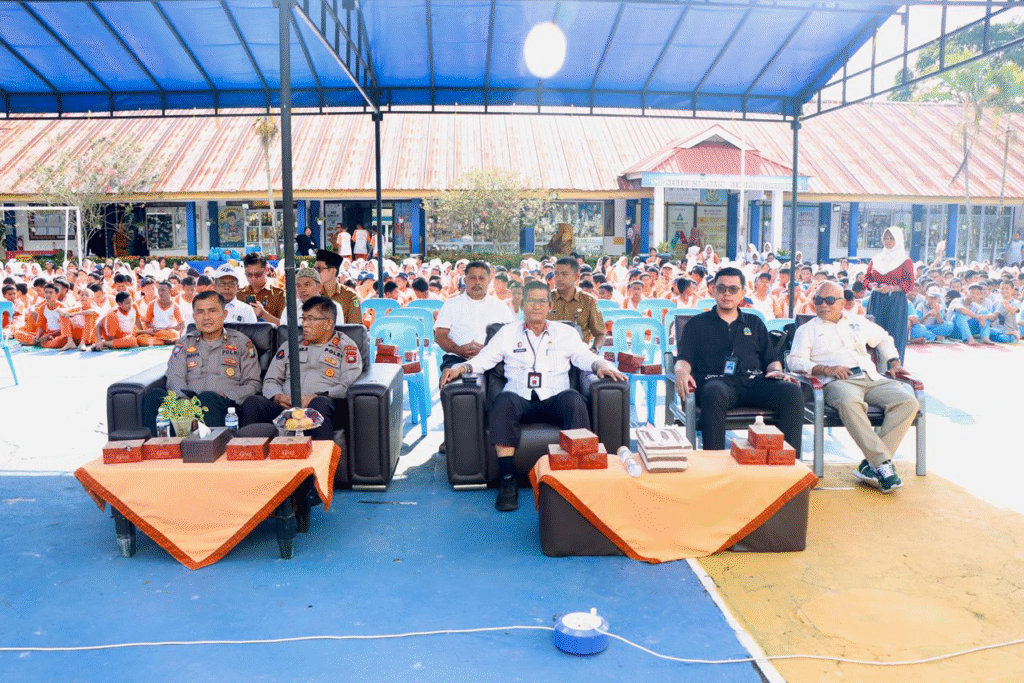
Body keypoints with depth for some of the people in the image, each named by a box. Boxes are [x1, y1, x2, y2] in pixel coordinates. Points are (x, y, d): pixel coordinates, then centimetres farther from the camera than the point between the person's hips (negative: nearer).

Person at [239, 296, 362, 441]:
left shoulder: (346, 347, 14)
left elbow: (348, 386, -1)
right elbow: (270, 380, 25)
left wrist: (316, 397, -16)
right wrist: (278, 396, 0)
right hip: (285, 406, 4)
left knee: (319, 404, -40)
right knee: (252, 402, -25)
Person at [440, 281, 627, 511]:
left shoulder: (566, 332, 21)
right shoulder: (507, 333, 20)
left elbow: (585, 357, 10)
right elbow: (483, 359, 14)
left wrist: (602, 365, -12)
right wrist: (461, 367, -5)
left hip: (554, 400, 0)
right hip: (520, 400, 0)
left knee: (574, 399, -34)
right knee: (504, 400, -35)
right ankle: (507, 479, -34)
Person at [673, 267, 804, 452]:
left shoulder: (755, 323, 29)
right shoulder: (698, 323, 21)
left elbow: (771, 359, 25)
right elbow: (684, 359, 10)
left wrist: (776, 370, 1)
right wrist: (681, 372, -14)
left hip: (753, 381, 3)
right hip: (716, 380, -3)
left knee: (792, 391, -28)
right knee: (714, 392, -41)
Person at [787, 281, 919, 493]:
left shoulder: (858, 323, 29)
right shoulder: (807, 329, 17)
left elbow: (884, 338, 43)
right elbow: (796, 361, 3)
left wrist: (894, 363, 26)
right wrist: (826, 369, -12)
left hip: (872, 379, 4)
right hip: (838, 381, -4)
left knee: (908, 402, -24)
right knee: (849, 402, -41)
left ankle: (872, 464, -29)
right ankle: (883, 463, -38)